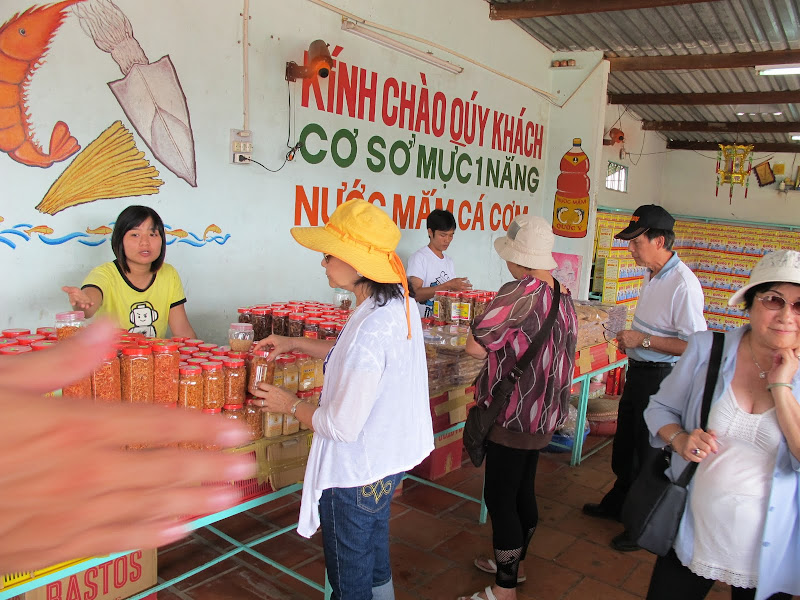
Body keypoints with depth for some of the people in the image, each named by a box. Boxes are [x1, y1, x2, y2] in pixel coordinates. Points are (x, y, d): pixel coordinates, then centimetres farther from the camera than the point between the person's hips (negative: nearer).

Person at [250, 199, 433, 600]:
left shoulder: (369, 329, -33)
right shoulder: (398, 303, -4)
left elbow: (342, 427, -27)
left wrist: (290, 405, -11)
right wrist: (295, 344, 11)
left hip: (355, 473, -9)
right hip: (386, 462, 9)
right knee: (376, 568, 29)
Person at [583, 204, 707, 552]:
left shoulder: (683, 284, -24)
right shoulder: (653, 275, 6)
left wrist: (644, 340, -24)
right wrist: (631, 340, 7)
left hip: (661, 379, -9)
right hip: (639, 372, 9)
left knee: (649, 456, 7)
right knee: (624, 446, 24)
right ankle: (617, 504, 45)